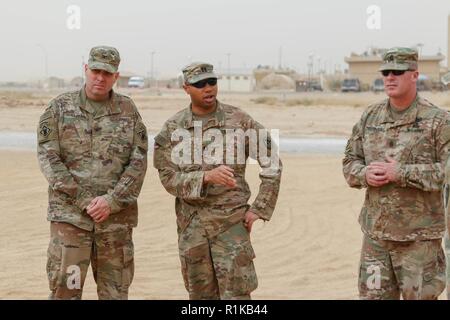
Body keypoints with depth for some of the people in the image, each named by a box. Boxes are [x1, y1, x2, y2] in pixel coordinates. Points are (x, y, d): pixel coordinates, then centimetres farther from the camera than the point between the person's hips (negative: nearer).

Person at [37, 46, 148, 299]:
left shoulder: (128, 110, 7)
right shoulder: (60, 108, 3)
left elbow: (139, 161, 0)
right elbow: (49, 159, -4)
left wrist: (111, 201, -12)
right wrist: (84, 201, -12)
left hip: (117, 216, 2)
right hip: (70, 214, -2)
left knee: (116, 291, 8)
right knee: (65, 289, -4)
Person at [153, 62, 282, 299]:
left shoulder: (239, 121, -2)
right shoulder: (172, 128, 2)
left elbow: (272, 163, 2)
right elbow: (168, 177, -5)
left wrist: (259, 208, -3)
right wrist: (206, 177, -22)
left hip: (231, 221, -2)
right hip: (191, 225, 2)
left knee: (236, 293, -5)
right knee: (201, 295, 11)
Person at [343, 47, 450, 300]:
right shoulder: (370, 117, 8)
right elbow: (350, 161, 13)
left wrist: (401, 173, -20)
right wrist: (365, 174, -10)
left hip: (419, 237, -4)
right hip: (376, 232, 5)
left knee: (420, 294, 3)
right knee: (374, 294, 11)